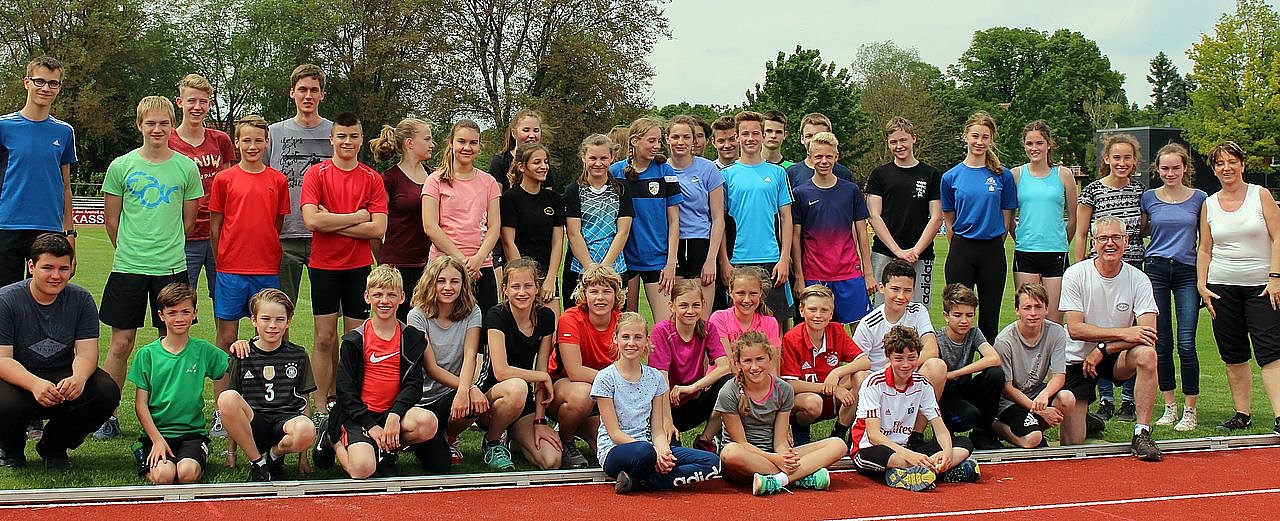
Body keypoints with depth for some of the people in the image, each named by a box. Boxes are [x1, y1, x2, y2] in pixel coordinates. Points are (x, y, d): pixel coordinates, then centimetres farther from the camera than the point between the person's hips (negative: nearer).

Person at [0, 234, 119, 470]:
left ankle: (54, 446, 4)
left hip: (62, 377, 3)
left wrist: (78, 378, -34)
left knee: (107, 392, -24)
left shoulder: (81, 300, -2)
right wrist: (35, 384, -40)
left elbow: (87, 352, -9)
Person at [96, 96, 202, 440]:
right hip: (127, 267, 0)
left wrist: (166, 249, 9)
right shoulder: (121, 166, 2)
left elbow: (188, 220, 10)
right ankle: (107, 416, 11)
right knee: (121, 342, 2)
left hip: (171, 267, 0)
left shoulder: (186, 168, 3)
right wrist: (130, 251, 9)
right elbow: (112, 220, 8)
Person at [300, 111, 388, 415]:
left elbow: (378, 229, -7)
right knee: (325, 338, 1)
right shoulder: (317, 173, -1)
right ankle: (321, 404, 6)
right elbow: (311, 220, -15)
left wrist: (333, 223, -11)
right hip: (324, 265, -1)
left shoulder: (372, 179, 3)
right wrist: (356, 217, -11)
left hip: (359, 266, 1)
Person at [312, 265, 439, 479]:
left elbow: (414, 383, 0)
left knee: (428, 423, -31)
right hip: (358, 413, -2)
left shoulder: (412, 338, 7)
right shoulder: (355, 340, 0)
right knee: (362, 470, -26)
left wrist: (395, 416, -19)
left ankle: (388, 451, -2)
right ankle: (333, 439, 8)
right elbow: (346, 390, -2)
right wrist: (371, 426, -13)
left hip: (393, 412, 2)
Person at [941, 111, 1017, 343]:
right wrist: (961, 250, 5)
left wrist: (993, 248, 3)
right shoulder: (951, 176, 2)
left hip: (993, 251, 0)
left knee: (990, 319, 6)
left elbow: (1006, 217, 7)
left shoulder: (1002, 175, 2)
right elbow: (949, 221, 10)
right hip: (961, 251, 0)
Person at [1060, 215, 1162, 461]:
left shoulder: (1138, 280, -7)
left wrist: (1103, 350, -25)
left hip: (1116, 359, 1)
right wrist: (1123, 333, -27)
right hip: (1077, 359, -1)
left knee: (1146, 354, -34)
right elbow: (1075, 329, -18)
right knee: (1073, 442, -9)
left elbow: (1148, 332, -16)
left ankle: (1142, 434, -24)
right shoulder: (1075, 275, -10)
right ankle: (1090, 420, 29)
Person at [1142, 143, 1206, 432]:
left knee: (1186, 344, -8)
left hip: (1187, 273, -1)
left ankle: (1190, 411, -1)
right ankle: (1170, 406, 13)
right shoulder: (1148, 198, 6)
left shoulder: (1199, 198, 5)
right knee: (1161, 343, 3)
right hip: (1156, 272, 1)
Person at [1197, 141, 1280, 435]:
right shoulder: (1209, 204, 9)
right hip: (1222, 288, 3)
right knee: (1233, 356, 6)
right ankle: (1242, 415, 14)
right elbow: (1205, 250, 12)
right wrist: (1201, 285, 2)